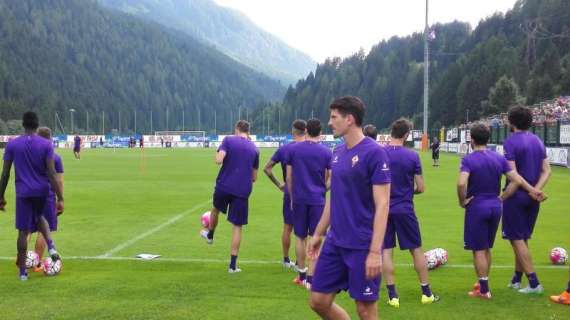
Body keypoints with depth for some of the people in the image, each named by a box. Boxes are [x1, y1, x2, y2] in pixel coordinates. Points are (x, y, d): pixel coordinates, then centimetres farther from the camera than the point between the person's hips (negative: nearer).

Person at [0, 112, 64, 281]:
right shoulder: (46, 145, -5)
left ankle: (23, 271, 9)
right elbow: (51, 173, -10)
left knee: (23, 231, 6)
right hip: (42, 191, 1)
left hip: (23, 192, -1)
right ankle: (51, 246, 5)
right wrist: (60, 198, -10)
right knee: (39, 216, 29)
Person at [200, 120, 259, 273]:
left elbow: (219, 160, -16)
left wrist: (217, 155, 6)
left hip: (223, 185, -1)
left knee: (215, 209, 31)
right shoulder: (254, 148, 7)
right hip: (243, 191, 1)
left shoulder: (228, 140, -3)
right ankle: (233, 265, 6)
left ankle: (209, 235, 55)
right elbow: (254, 177, 11)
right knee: (237, 227, 6)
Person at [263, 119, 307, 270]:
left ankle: (286, 260, 24)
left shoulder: (283, 149, 0)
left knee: (287, 227, 14)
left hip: (289, 192, 2)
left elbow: (267, 168, 1)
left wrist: (278, 184, 7)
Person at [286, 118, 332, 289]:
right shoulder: (326, 152, -3)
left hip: (299, 199, 2)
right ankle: (310, 278, 0)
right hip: (318, 200, -2)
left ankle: (302, 274, 23)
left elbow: (289, 177, 4)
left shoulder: (293, 149, 0)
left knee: (300, 237, 14)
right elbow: (330, 179, -1)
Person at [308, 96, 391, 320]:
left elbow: (382, 204, -17)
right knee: (318, 301, 9)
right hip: (335, 242, 7)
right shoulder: (338, 153, 9)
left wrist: (375, 251, -21)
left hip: (362, 247, -7)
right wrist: (318, 234, 20)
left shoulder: (374, 153, -14)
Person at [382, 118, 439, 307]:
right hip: (405, 210, -1)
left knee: (386, 251, 5)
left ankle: (393, 296, 5)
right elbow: (420, 188, -3)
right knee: (417, 250, 11)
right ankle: (426, 293, 18)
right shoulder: (412, 156, -7)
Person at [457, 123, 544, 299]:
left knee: (479, 250, 3)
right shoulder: (499, 158, 3)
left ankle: (484, 290, 6)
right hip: (495, 206, 6)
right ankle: (483, 283, 30)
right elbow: (517, 180, 3)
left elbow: (461, 184, -28)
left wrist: (462, 201, -13)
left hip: (477, 207, -6)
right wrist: (533, 190, 17)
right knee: (486, 248, 19)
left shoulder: (468, 160, -13)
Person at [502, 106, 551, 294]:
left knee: (517, 239, 1)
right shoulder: (538, 141, 10)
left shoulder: (511, 142, -13)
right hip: (533, 198, 7)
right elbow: (547, 171, 5)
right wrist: (536, 190, -3)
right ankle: (516, 280, 25)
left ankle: (534, 283, -3)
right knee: (523, 238, 17)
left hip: (516, 196, -7)